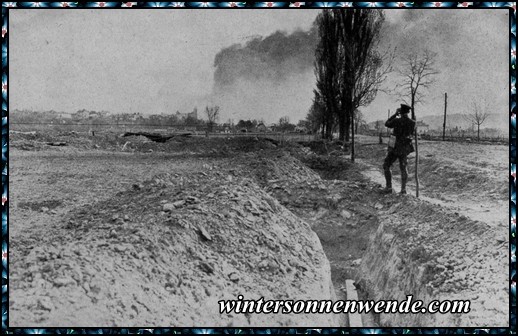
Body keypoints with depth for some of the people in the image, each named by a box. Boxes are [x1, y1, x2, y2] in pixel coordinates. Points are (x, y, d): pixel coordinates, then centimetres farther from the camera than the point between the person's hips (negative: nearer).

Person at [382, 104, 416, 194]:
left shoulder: (397, 121, -17)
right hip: (405, 148, 4)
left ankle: (389, 187, 3)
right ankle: (403, 189, 11)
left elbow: (387, 124, 4)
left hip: (395, 147, -4)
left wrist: (395, 114, 6)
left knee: (386, 166, 9)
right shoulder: (412, 122, -5)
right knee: (403, 168, 16)